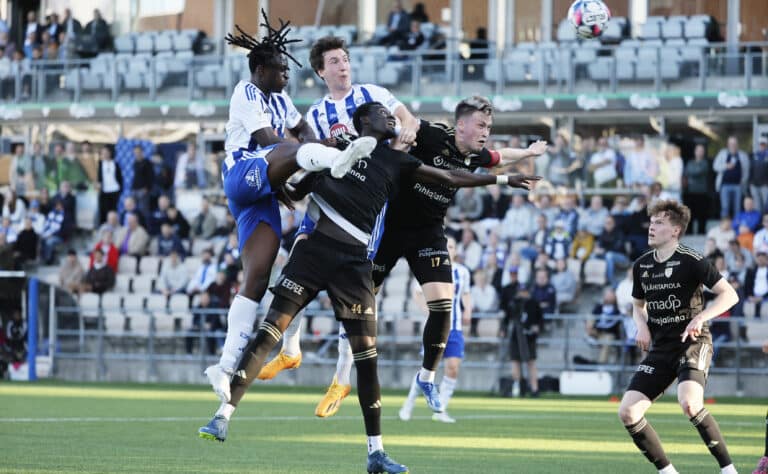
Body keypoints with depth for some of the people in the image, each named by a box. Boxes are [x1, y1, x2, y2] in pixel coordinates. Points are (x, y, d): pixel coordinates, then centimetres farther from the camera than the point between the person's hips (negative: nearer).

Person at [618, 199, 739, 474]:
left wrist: (701, 317, -24)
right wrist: (641, 325, 3)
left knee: (689, 403, -33)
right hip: (661, 348, 7)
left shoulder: (691, 261, -10)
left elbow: (730, 295, -11)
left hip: (693, 343, -7)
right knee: (627, 413, -6)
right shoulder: (641, 266, 9)